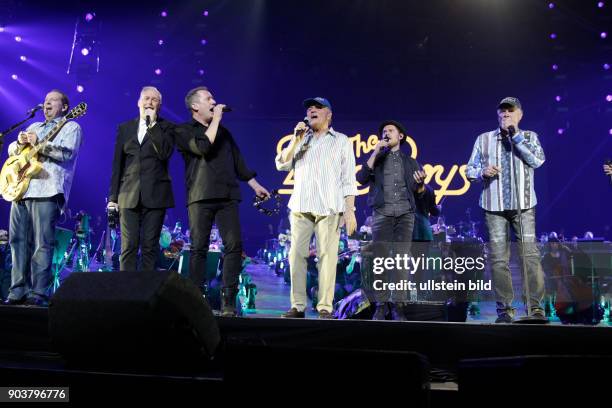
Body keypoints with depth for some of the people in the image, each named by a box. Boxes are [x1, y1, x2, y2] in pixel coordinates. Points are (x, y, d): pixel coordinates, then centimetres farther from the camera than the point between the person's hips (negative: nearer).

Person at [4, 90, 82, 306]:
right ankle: (18, 291, 9)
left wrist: (38, 144, -16)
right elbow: (11, 150, 24)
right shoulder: (34, 127, 29)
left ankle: (39, 293, -6)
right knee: (18, 241, 4)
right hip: (21, 189, 7)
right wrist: (21, 143, 2)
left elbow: (67, 152, -10)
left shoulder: (71, 127, 8)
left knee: (42, 244, -9)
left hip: (46, 191, -7)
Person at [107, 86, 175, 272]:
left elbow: (165, 153, -13)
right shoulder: (125, 128, 15)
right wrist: (113, 196, 8)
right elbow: (117, 164, 13)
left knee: (150, 246, 0)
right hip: (129, 195, 2)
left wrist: (153, 124, -9)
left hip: (155, 195, -2)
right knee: (128, 246, -1)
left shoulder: (166, 128, 7)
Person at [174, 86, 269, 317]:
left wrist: (255, 185, 19)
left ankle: (228, 301, -4)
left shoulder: (223, 131, 24)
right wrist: (215, 119, -3)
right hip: (200, 196, -4)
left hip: (227, 195, 4)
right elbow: (202, 147, -12)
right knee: (199, 248, -3)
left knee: (234, 245, -8)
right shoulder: (184, 131, 8)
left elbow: (238, 161, 24)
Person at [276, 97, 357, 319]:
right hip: (301, 207, 3)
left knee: (327, 255, -8)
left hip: (329, 208, -3)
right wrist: (296, 139, 2)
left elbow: (348, 179, 6)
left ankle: (325, 307, -4)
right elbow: (281, 164, 11)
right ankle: (298, 306, 2)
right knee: (296, 254, -3)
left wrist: (350, 210, -4)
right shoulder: (301, 139, 21)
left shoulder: (341, 141, 13)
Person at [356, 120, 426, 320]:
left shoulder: (410, 161, 20)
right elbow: (361, 178, -1)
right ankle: (381, 304, -3)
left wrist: (421, 182, -7)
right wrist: (375, 153, -5)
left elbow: (418, 192, 16)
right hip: (382, 213, -1)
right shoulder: (376, 159, 18)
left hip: (405, 213, 1)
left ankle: (398, 305, -5)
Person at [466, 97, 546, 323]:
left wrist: (516, 136, -7)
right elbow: (469, 170, 12)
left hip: (524, 205, -1)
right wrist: (482, 172, -10)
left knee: (530, 255, -7)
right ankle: (505, 309, 7)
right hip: (494, 206, 1)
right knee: (499, 259, 0)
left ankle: (535, 307, 0)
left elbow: (538, 161, -6)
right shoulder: (484, 139, 13)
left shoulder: (529, 137, 12)